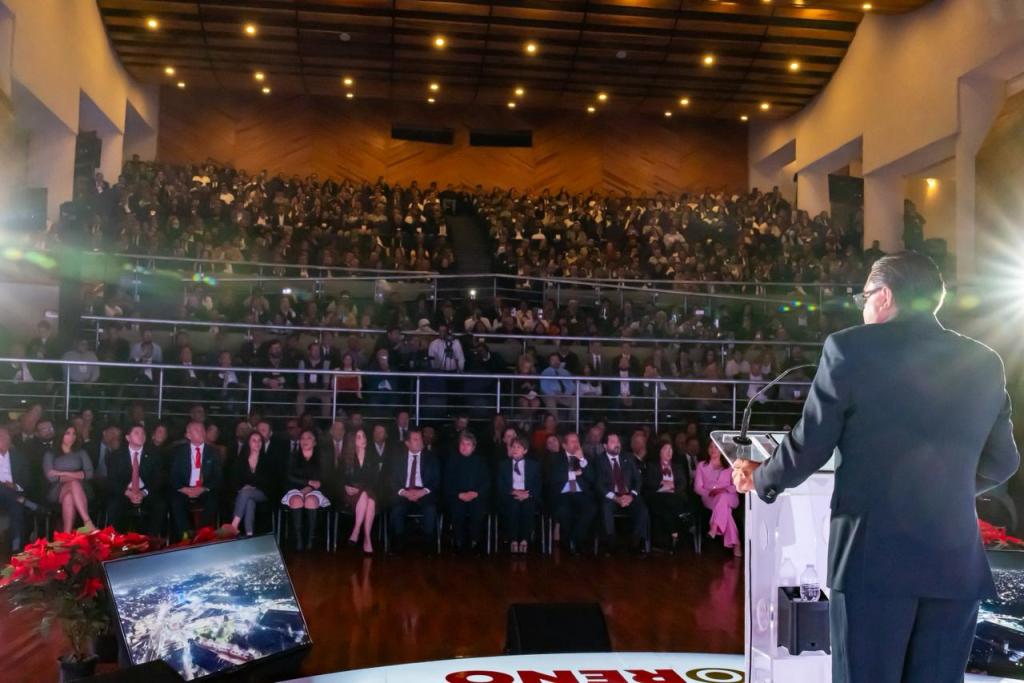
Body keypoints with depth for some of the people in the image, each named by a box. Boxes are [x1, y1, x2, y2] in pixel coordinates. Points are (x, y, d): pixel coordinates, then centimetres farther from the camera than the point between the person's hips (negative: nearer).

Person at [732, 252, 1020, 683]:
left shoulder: (851, 348, -5)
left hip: (873, 555, -4)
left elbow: (809, 446, -4)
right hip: (956, 561, 4)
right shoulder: (984, 362, 8)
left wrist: (760, 480, 14)